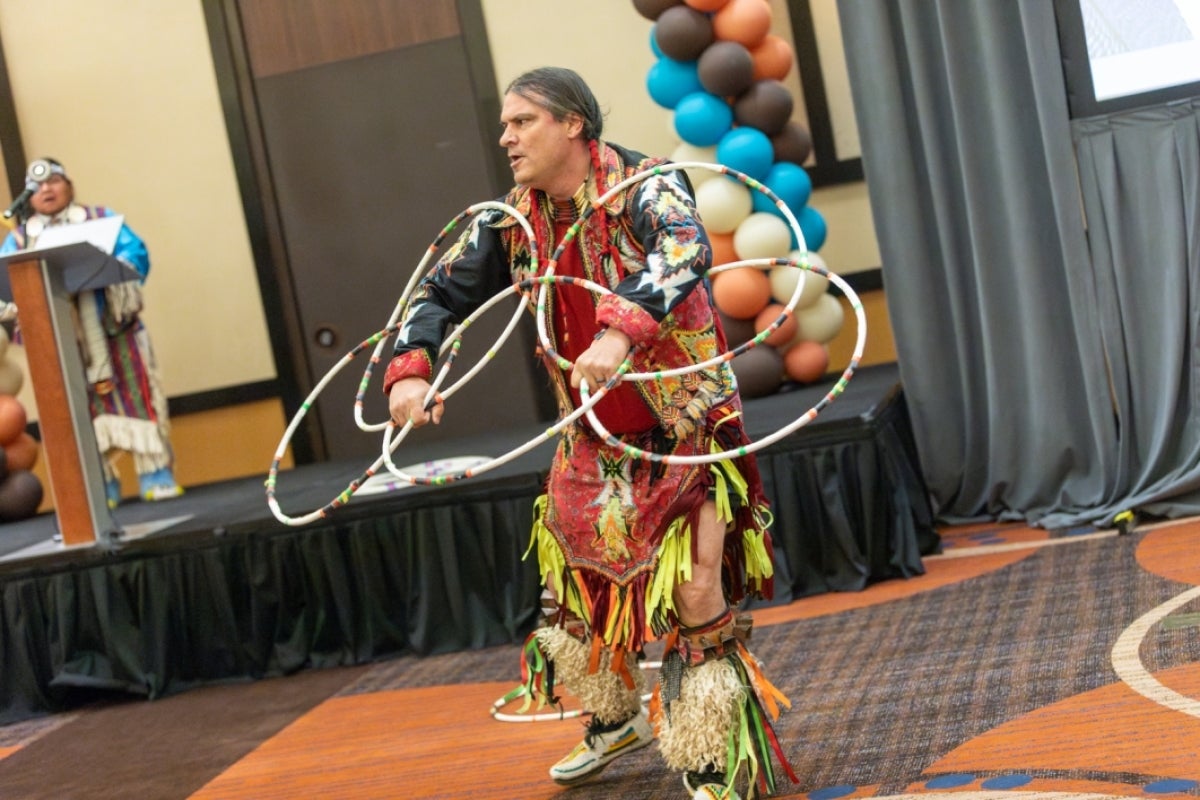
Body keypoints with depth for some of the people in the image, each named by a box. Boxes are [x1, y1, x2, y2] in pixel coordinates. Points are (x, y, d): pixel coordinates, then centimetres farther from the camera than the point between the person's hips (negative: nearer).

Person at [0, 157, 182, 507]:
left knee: (133, 395, -4)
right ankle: (100, 486, 5)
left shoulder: (99, 217, 12)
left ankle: (156, 475, -2)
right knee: (83, 408, 2)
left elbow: (134, 250, -1)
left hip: (111, 325, -1)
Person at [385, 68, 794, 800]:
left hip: (685, 430, -6)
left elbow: (684, 253, -40)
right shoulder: (514, 220, -2)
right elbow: (444, 292, 2)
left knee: (696, 596, -11)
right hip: (593, 443, 7)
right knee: (574, 584, 17)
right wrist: (411, 370, -17)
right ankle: (615, 720, 44)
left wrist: (619, 331, -57)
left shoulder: (646, 188, -20)